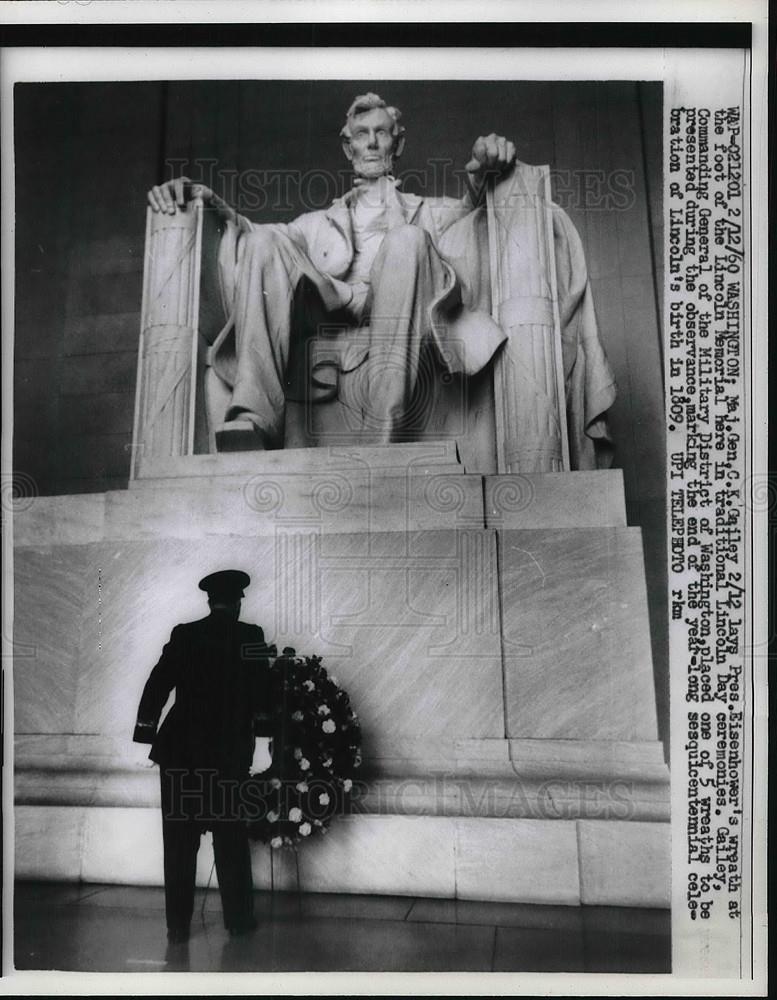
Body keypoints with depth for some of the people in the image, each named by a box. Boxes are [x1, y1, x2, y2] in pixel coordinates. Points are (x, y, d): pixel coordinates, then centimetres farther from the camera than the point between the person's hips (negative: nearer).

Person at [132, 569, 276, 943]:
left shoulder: (183, 634, 5)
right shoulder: (250, 636, -1)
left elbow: (157, 685, 2)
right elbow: (261, 689, -11)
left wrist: (145, 737, 6)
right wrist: (261, 741, -12)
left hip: (178, 750, 2)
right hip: (228, 752, -1)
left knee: (180, 842, 9)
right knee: (231, 839, 11)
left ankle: (178, 925, 15)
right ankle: (238, 920, 20)